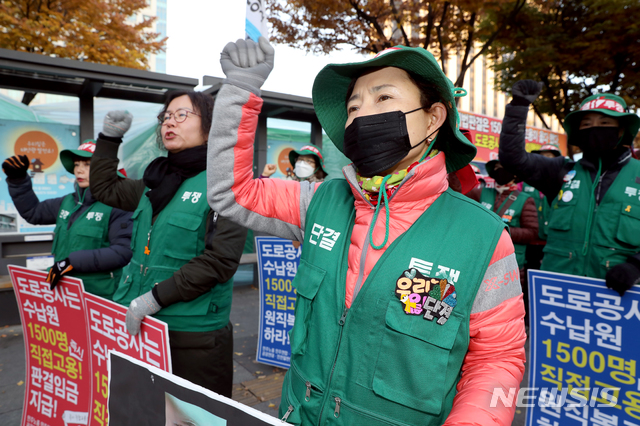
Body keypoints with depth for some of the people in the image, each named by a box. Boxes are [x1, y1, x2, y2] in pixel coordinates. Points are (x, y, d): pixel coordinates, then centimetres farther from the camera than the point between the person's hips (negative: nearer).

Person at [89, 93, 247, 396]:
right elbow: (105, 190, 25)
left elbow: (220, 260, -18)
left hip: (193, 337, -6)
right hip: (138, 326, 7)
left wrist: (156, 297, -19)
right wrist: (109, 137, 16)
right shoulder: (158, 180, 11)